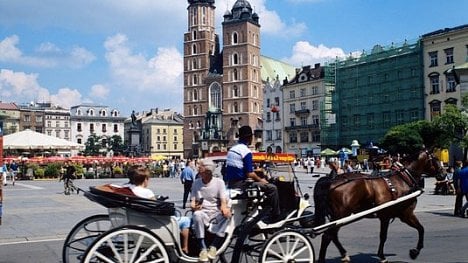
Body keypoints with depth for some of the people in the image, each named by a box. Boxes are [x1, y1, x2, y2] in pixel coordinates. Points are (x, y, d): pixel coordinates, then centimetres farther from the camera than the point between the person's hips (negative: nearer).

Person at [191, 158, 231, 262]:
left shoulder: (219, 182, -1)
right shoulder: (196, 183, 6)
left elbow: (223, 201, -6)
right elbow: (193, 201, 7)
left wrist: (224, 207, -31)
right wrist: (193, 205, -19)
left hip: (216, 212, 0)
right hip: (203, 211, 1)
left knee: (227, 213, -34)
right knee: (197, 215, -36)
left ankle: (214, 246, -25)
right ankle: (203, 248, -30)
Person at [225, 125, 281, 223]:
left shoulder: (231, 149, 13)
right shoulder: (246, 151, -15)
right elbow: (249, 174, -18)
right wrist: (261, 180, -1)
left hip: (230, 183, 10)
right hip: (240, 184, -10)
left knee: (257, 182, 33)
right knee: (272, 188, -7)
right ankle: (276, 217, -1)